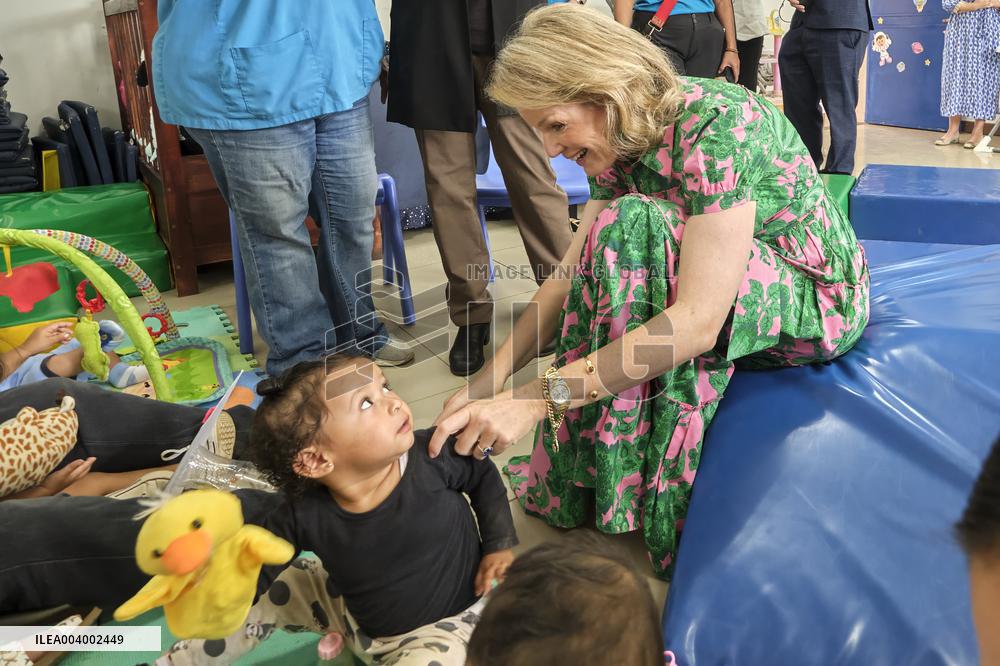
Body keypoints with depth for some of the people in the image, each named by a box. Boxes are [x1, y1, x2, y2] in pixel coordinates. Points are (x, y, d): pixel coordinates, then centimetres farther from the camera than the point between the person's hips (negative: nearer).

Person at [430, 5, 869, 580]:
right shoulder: (621, 142, -3)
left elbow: (698, 320, -37)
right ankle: (572, 478, 0)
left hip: (819, 300, -8)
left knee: (630, 228, -30)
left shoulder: (716, 123, -29)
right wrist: (487, 383, -17)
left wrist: (538, 397, -40)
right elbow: (570, 277, -6)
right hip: (725, 292, 8)